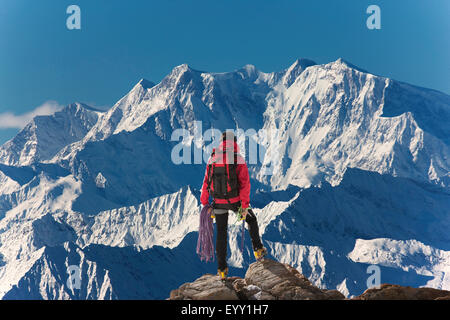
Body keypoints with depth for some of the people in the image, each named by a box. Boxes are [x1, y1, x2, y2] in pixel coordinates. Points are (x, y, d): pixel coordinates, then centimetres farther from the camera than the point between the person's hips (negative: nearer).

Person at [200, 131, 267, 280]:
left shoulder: (212, 159, 1)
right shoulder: (238, 159, -10)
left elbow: (206, 182, 4)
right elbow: (245, 183, -15)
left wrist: (205, 203, 12)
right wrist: (245, 206, -14)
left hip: (218, 203, 3)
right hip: (235, 201, -3)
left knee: (221, 233, 12)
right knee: (251, 219, 25)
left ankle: (222, 269, 13)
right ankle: (258, 250, 26)